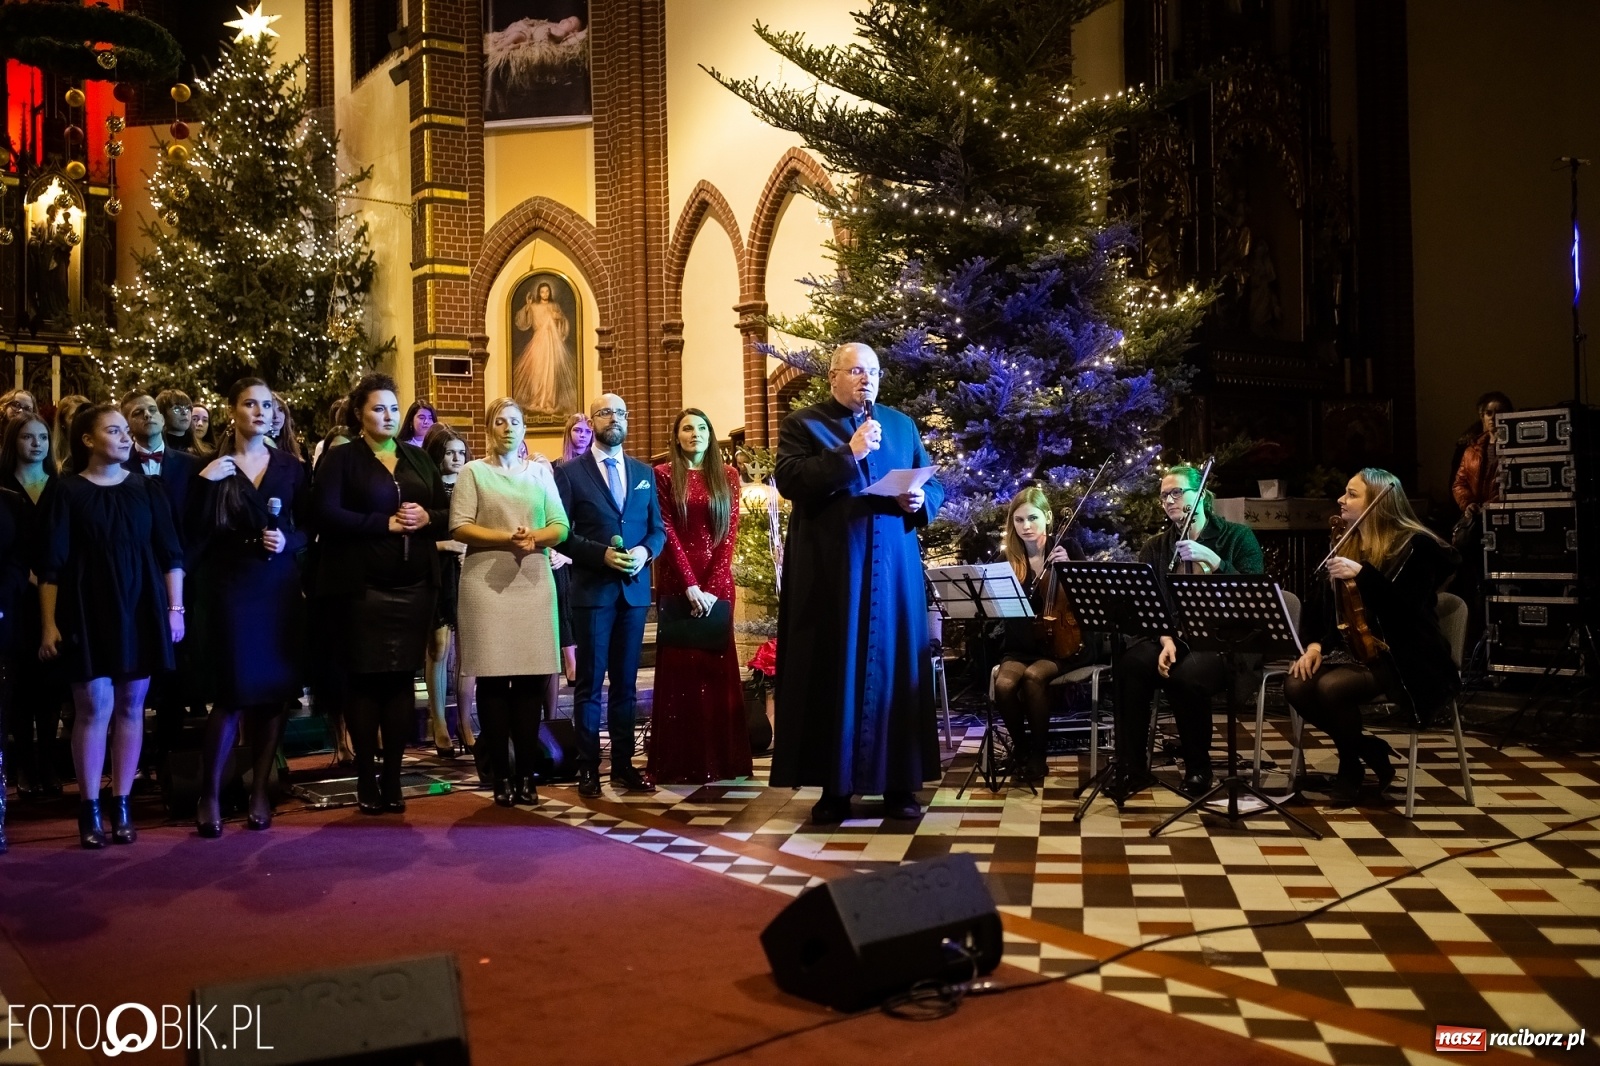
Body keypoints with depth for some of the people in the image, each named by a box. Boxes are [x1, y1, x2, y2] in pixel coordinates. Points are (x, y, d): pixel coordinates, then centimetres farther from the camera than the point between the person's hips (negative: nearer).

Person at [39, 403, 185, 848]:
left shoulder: (146, 488, 7)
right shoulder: (67, 491, 0)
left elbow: (170, 552, 7)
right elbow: (51, 564, -2)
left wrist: (175, 608, 1)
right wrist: (49, 623, -7)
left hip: (142, 608, 3)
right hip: (89, 611, -2)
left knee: (131, 707, 5)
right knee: (94, 708, -4)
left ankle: (121, 805, 13)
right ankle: (90, 809, 7)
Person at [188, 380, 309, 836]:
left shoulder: (290, 466, 8)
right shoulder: (212, 466, 2)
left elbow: (307, 527, 8)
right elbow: (195, 534, -6)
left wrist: (288, 541, -12)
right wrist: (205, 483, -16)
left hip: (281, 588, 3)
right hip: (232, 587, -2)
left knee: (276, 690, 3)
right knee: (235, 690, -8)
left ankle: (259, 791, 14)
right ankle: (210, 794, 5)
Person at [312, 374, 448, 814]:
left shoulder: (419, 458, 14)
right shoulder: (340, 458, 1)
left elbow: (447, 515, 12)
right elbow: (326, 513, -12)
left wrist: (426, 518, -9)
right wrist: (385, 523, -16)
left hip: (414, 585, 4)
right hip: (363, 586, -3)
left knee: (402, 678, 5)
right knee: (365, 679, 1)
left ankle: (393, 777, 12)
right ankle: (367, 779, 10)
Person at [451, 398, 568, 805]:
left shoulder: (541, 471, 14)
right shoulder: (474, 471, 7)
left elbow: (560, 526, 9)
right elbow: (459, 527, -3)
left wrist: (535, 538, -11)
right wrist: (506, 538, -14)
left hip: (533, 582, 2)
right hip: (486, 583, -2)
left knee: (531, 678, -1)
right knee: (493, 678, -3)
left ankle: (527, 774, 5)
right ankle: (502, 776, 3)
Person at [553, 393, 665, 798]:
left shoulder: (644, 473, 12)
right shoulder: (570, 472, 0)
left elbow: (658, 528, 12)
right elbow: (561, 532, -5)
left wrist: (645, 551, -9)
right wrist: (602, 554, -17)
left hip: (635, 588, 4)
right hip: (592, 588, -4)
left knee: (626, 682, 9)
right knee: (590, 682, 2)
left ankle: (623, 764, 16)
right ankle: (588, 768, 10)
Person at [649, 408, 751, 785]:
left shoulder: (727, 476, 8)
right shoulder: (664, 475, 3)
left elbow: (730, 532, 1)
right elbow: (667, 531, -5)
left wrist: (712, 586, -10)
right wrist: (690, 585, -14)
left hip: (717, 583, 2)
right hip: (676, 583, -2)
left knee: (717, 666, 5)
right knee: (678, 668, 2)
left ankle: (720, 759, 12)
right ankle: (679, 762, 8)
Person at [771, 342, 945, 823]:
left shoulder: (902, 425, 16)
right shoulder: (802, 424, 4)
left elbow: (934, 486, 14)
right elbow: (789, 480, -13)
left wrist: (920, 500, -8)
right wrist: (849, 453, -17)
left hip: (893, 567, 3)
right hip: (829, 569, -3)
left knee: (895, 667, 4)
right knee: (833, 673, 0)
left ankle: (899, 783, 12)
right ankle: (835, 786, 8)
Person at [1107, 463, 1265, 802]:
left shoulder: (1237, 536, 2)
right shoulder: (1155, 547, 11)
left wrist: (1215, 562, -22)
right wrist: (1166, 639, -19)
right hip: (1173, 637, 3)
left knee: (1187, 676, -36)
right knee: (1130, 665, -30)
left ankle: (1198, 767, -12)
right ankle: (1132, 767, -20)